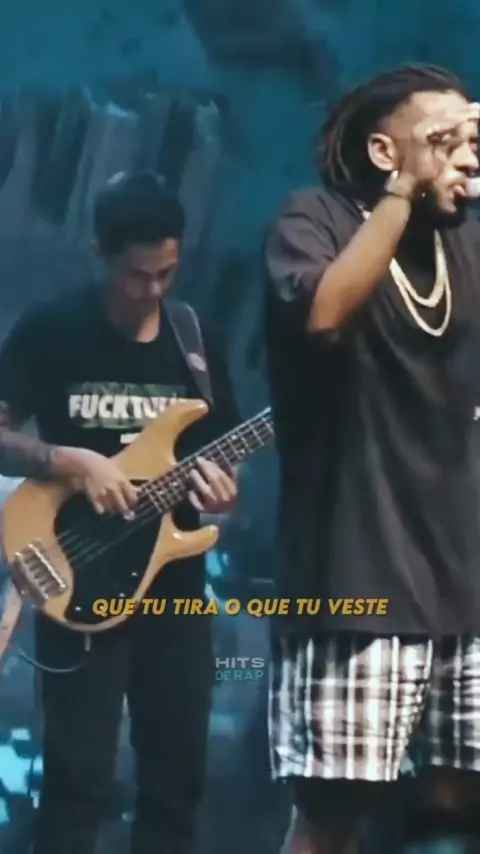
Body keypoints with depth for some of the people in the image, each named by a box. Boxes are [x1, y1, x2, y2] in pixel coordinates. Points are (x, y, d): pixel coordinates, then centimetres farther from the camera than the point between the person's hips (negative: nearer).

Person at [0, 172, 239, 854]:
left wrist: (218, 483, -8)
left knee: (177, 775, 7)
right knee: (77, 778, -7)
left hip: (174, 580, 5)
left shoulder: (198, 342, 9)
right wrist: (74, 461, -20)